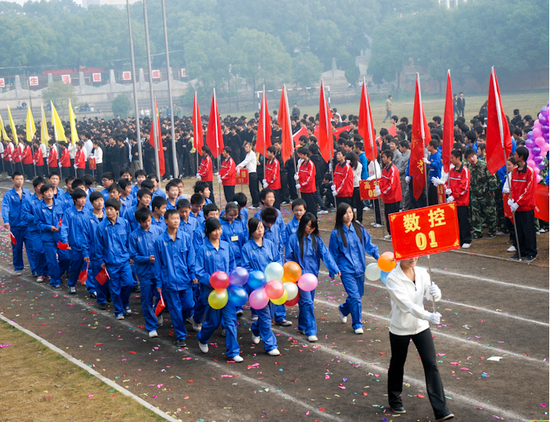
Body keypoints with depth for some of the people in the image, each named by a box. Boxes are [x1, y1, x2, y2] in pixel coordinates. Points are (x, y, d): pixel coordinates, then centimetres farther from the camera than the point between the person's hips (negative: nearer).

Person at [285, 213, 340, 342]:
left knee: (307, 301, 14)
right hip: (300, 274, -4)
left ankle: (302, 326, 30)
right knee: (307, 302, -11)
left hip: (313, 274, 4)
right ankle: (311, 331, -7)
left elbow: (325, 254, -5)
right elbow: (288, 258, -2)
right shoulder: (294, 239, -7)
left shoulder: (316, 239, 2)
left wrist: (335, 269, -17)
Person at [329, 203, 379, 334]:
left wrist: (377, 256, -5)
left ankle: (343, 309, 45)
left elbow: (368, 244, 8)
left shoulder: (359, 229, 1)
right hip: (346, 270, -4)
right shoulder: (336, 233, -7)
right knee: (355, 296, -10)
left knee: (358, 294, 16)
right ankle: (357, 324, 5)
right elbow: (333, 253, 2)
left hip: (360, 268, 4)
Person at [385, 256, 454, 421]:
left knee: (431, 364, -3)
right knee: (397, 364, 15)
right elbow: (406, 304, -28)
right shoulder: (393, 279, -19)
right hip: (400, 328, -3)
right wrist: (428, 316, -41)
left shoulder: (422, 273, -3)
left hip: (421, 327, 4)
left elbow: (433, 297, -6)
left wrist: (435, 292, -31)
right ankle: (395, 400, 40)